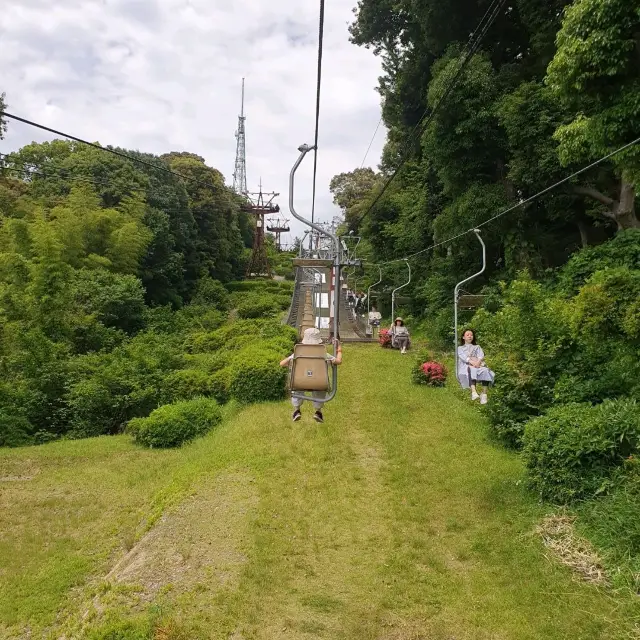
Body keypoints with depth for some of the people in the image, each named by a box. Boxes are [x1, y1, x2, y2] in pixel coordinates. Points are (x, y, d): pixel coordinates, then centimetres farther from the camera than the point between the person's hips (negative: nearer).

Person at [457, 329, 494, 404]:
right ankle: (474, 392, -60)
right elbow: (463, 357, 4)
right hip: (466, 365, -2)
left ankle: (484, 394, -43)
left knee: (485, 371, -35)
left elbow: (481, 356, 11)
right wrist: (472, 362, -18)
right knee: (471, 370, -41)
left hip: (478, 364, 2)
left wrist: (478, 362, -15)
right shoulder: (460, 348, 26)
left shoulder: (477, 347, 33)